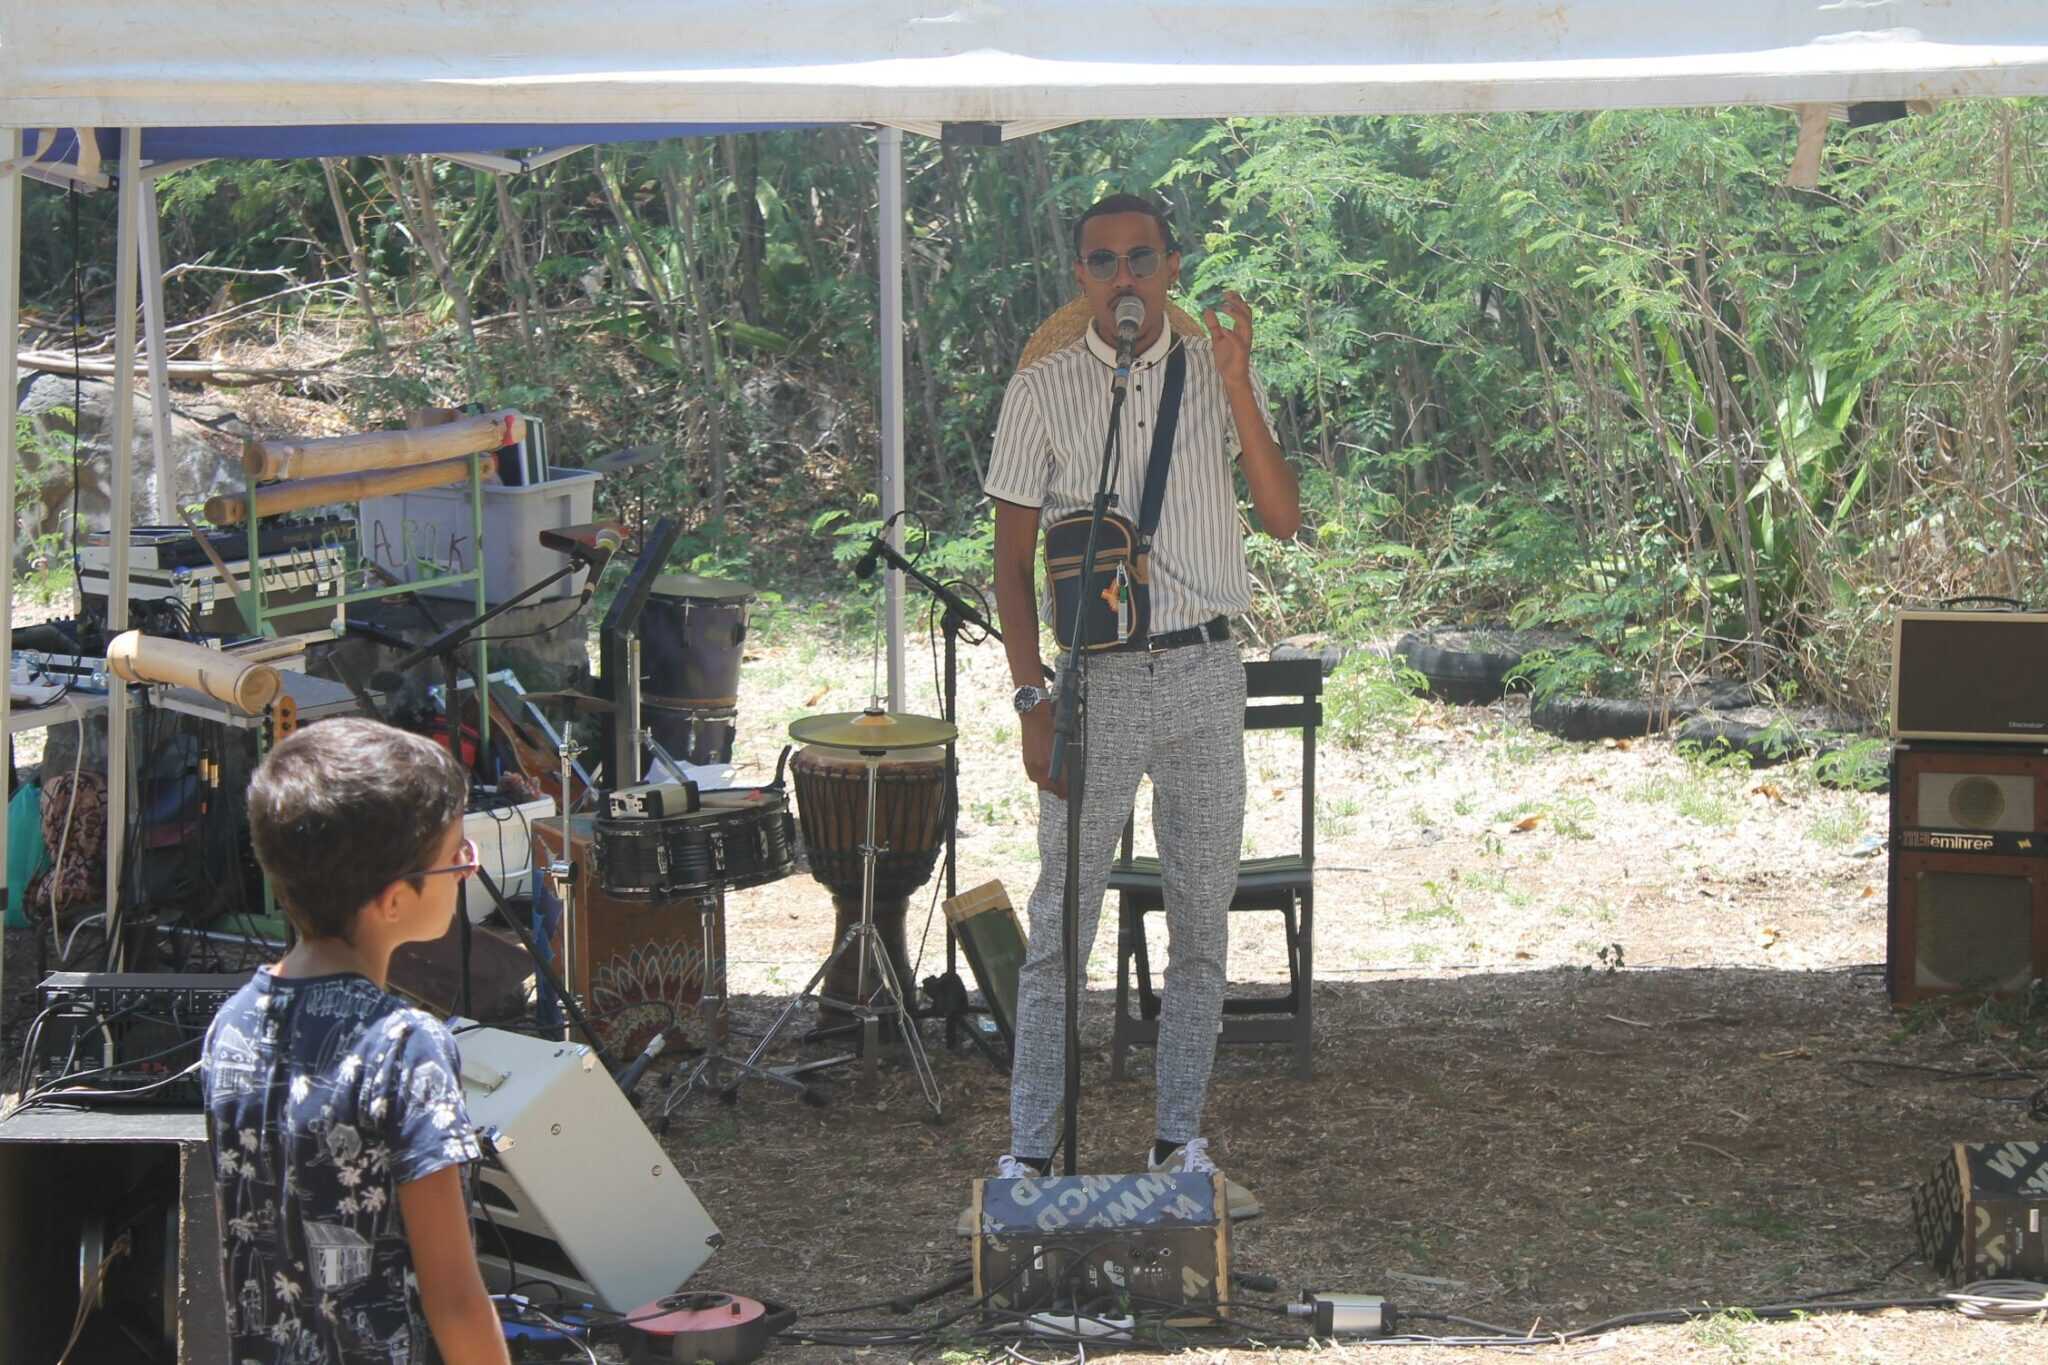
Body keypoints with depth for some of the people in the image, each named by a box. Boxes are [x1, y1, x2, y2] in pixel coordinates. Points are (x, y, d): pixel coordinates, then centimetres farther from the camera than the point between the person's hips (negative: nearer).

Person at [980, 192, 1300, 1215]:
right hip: (1096, 678, -2)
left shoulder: (1218, 376, 5)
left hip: (1206, 675, 2)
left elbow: (1284, 518, -6)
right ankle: (1029, 1153, 3)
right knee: (1061, 926, -3)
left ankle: (1180, 1143, 19)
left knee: (1202, 922, 8)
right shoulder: (1043, 391, 0)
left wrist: (1238, 390, -17)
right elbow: (1012, 560, 1)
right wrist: (1031, 699, -8)